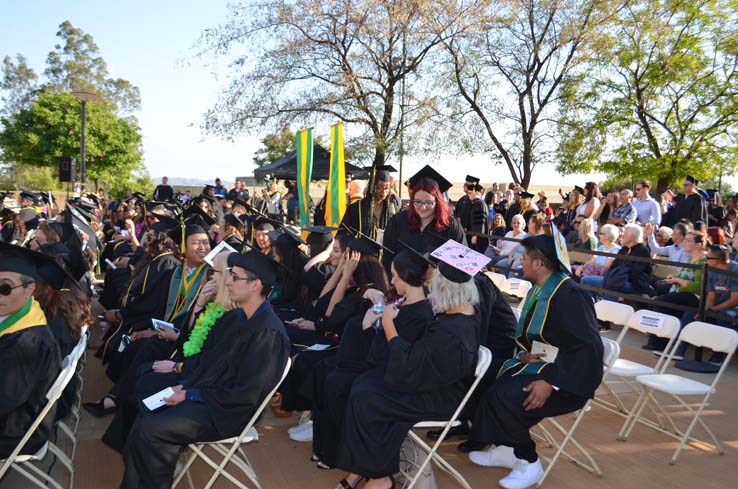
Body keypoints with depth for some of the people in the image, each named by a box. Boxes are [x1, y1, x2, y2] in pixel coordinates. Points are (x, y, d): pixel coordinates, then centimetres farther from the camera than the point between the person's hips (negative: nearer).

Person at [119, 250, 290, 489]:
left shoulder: (268, 334, -22)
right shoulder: (234, 317, 7)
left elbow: (245, 395, -22)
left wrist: (191, 395, -15)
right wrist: (185, 384, -2)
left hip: (226, 412, -9)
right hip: (202, 392, 9)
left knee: (149, 429, -18)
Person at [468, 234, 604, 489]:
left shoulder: (567, 294, -22)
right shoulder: (540, 289, 6)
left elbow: (588, 348, -28)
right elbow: (528, 337, 14)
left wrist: (551, 383, -30)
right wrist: (523, 354, -8)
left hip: (568, 379, -9)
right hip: (539, 364, 9)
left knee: (505, 396, -25)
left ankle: (528, 463, -2)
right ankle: (503, 448, 9)